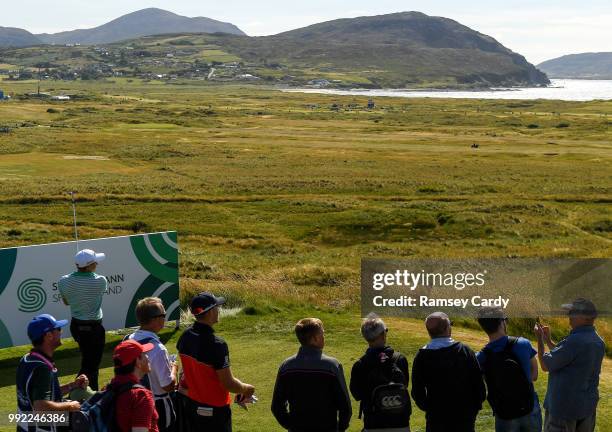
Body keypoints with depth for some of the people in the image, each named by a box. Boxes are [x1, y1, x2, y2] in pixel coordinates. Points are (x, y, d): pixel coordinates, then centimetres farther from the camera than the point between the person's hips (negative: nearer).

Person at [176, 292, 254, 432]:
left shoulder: (185, 337, -4)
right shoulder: (216, 344, -27)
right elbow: (229, 384, -23)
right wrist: (247, 389, -2)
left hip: (188, 402, 7)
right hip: (212, 409, -7)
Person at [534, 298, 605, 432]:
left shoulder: (575, 341, -25)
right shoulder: (598, 342, 3)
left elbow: (545, 365, -15)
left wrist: (540, 339, -4)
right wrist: (548, 340, 17)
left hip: (565, 406, -8)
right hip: (588, 406, 8)